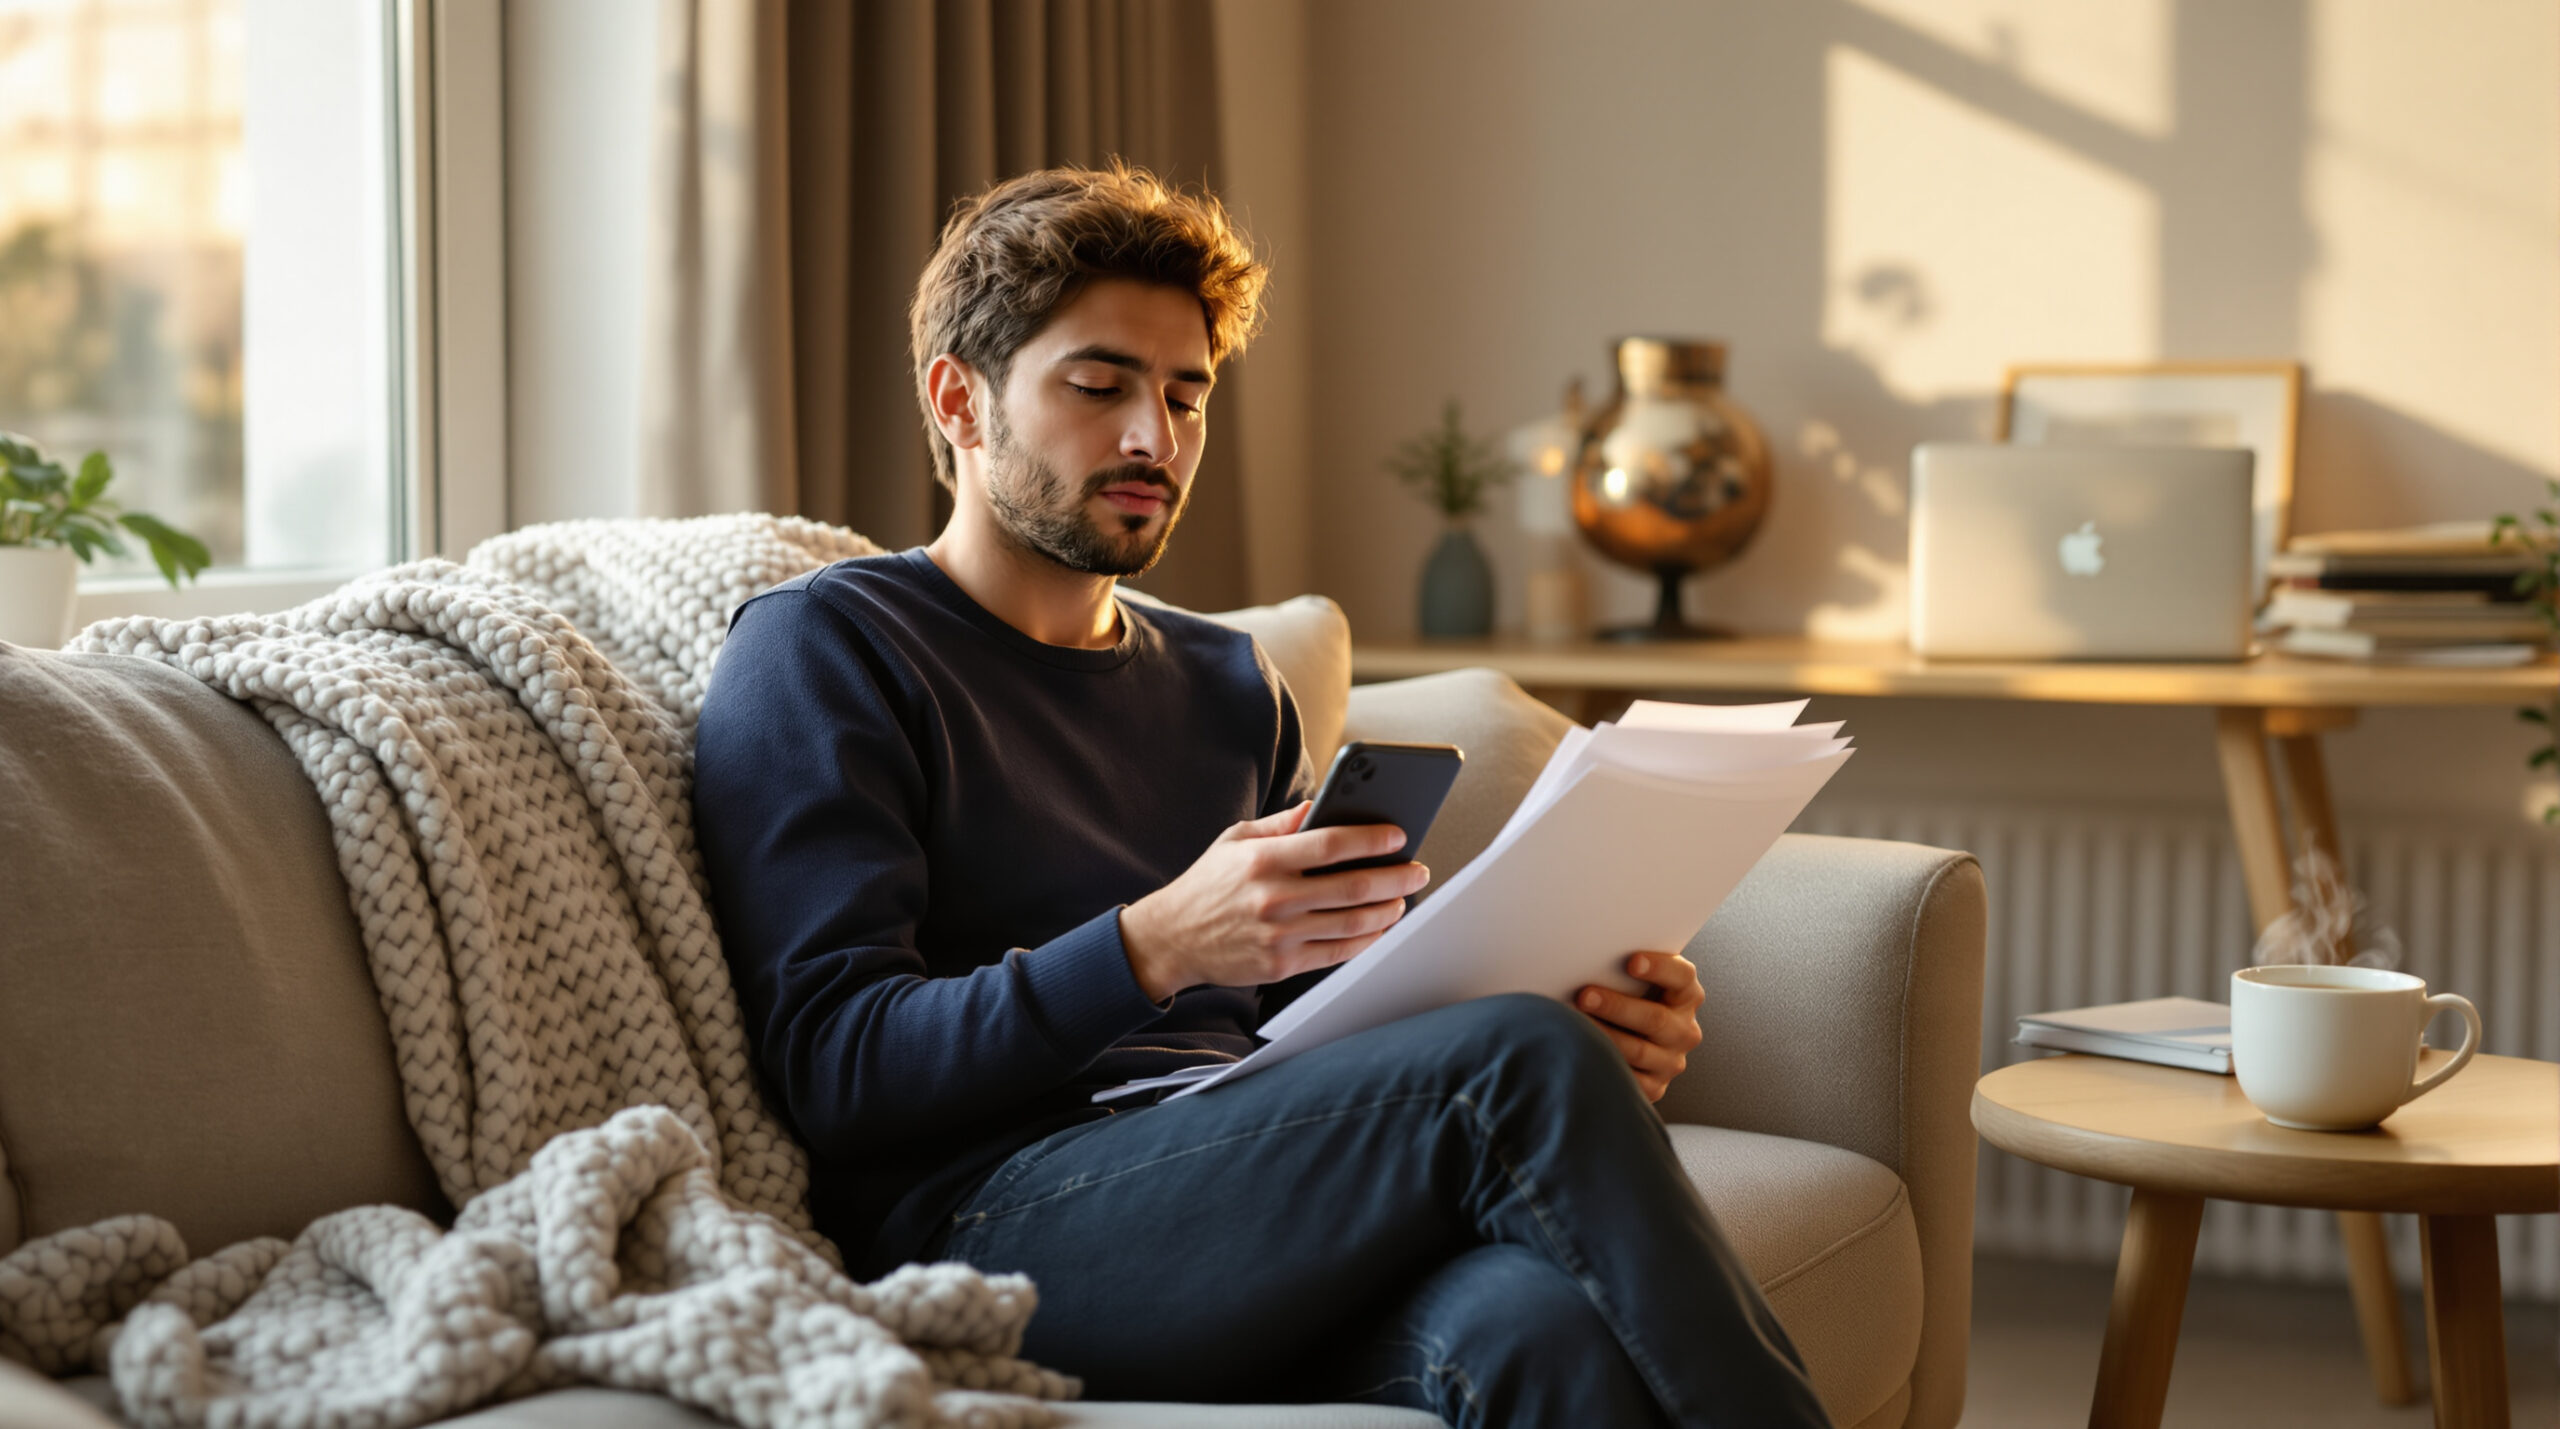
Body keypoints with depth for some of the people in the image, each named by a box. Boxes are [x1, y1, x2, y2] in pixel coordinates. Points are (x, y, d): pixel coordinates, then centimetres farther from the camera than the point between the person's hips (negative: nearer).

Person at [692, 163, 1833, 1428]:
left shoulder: (1229, 688, 28)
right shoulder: (821, 649, 7)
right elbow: (837, 1064, -4)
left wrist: (1584, 1041, 3)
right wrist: (1154, 949, -20)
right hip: (988, 1223, -5)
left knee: (1544, 1325, -33)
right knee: (1517, 1061, -28)